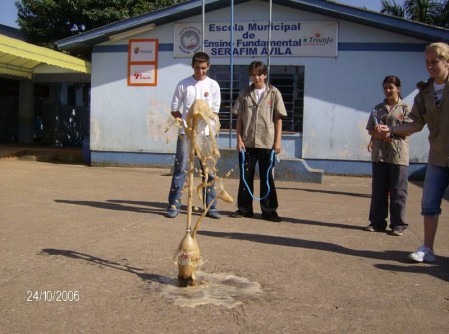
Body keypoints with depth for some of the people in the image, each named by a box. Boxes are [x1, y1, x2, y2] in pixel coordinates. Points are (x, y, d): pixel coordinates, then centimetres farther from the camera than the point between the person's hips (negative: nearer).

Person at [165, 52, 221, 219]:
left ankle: (210, 207, 10)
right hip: (186, 132, -1)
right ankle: (173, 205, 4)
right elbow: (174, 109, 6)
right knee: (180, 168, -2)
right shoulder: (183, 84, 3)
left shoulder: (213, 85, 6)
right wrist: (186, 121, -2)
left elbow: (214, 111, 8)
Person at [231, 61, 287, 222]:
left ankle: (269, 210, 13)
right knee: (245, 176, 7)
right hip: (247, 142, 2)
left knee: (267, 177, 5)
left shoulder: (274, 93, 2)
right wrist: (239, 139, -2)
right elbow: (239, 118, 7)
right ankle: (244, 208, 18)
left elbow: (278, 119, 2)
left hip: (267, 143, -2)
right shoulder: (244, 94, 7)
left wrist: (277, 141, -3)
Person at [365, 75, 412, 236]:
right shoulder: (378, 108, 15)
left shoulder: (405, 108, 4)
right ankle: (377, 223, 13)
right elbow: (370, 130, 8)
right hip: (379, 154, 4)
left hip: (398, 155, -3)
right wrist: (382, 136, -11)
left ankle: (398, 225, 6)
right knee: (378, 191, 6)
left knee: (398, 191, -1)